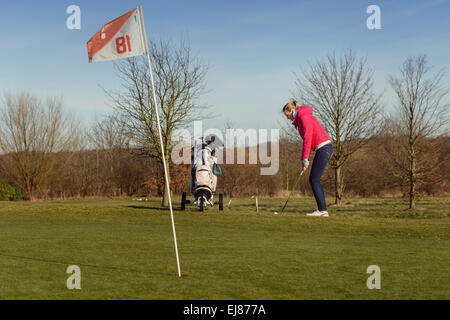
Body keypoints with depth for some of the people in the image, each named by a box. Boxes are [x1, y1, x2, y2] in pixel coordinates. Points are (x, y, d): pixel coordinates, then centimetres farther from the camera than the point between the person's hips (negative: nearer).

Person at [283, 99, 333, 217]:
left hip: (324, 148, -10)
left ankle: (322, 210, -10)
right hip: (323, 149, 10)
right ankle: (322, 210, 8)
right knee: (313, 180, 9)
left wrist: (305, 159, -15)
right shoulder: (300, 120, 21)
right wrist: (303, 160, 17)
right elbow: (307, 140, 22)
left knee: (314, 180, -9)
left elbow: (308, 138, -16)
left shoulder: (304, 117, -9)